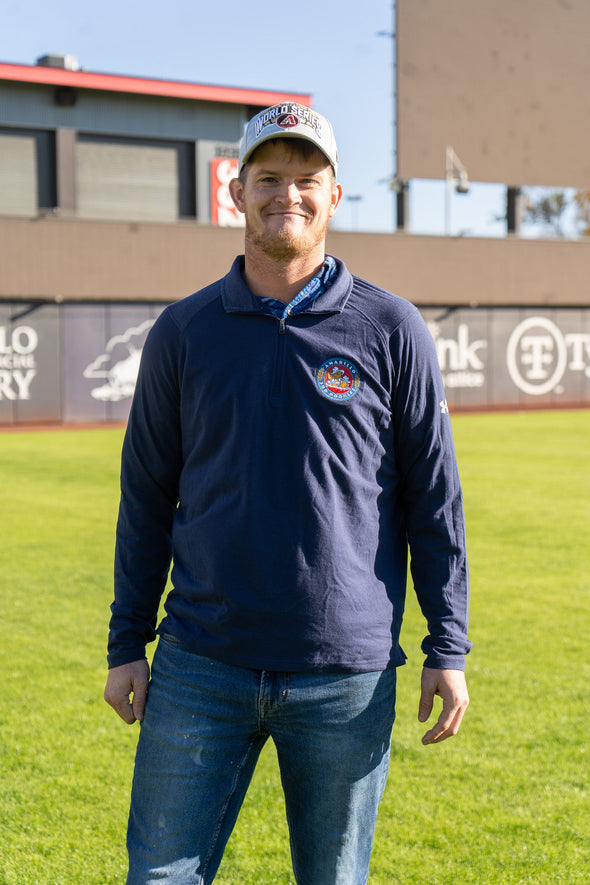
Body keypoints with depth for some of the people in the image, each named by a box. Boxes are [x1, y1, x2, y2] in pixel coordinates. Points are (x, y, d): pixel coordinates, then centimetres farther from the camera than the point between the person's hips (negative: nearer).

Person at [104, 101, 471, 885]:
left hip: (348, 676, -1)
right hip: (203, 667, 1)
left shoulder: (392, 331, 1)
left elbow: (433, 498, 3)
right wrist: (127, 644, 7)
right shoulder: (183, 332, 5)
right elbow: (147, 497, 10)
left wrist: (448, 648, 1)